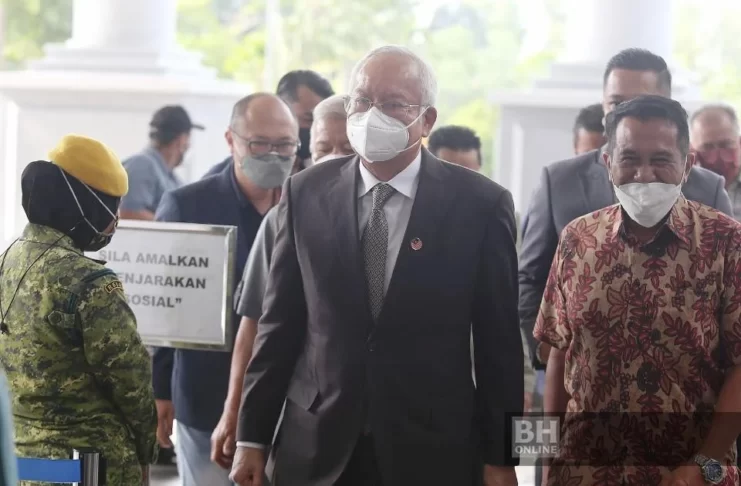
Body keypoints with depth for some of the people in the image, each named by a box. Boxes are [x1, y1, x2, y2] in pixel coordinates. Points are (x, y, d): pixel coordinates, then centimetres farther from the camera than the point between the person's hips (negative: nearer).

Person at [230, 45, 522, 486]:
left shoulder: (480, 204, -3)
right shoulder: (306, 194, 3)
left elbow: (499, 342, -1)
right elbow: (280, 325, 6)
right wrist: (252, 437, 3)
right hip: (317, 450, 2)